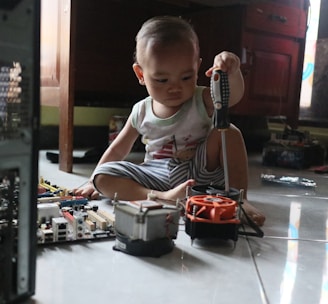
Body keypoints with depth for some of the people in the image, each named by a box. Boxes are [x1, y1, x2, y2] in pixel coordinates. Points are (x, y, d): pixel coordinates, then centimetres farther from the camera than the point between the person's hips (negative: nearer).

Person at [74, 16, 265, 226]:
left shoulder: (202, 101, -9)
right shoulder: (141, 112, -1)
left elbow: (233, 95, -32)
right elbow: (118, 150, 11)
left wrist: (232, 72, -54)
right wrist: (94, 183, 14)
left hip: (198, 175, -2)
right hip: (158, 178, 3)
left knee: (227, 132, -24)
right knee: (103, 177, -17)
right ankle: (163, 198, -34)